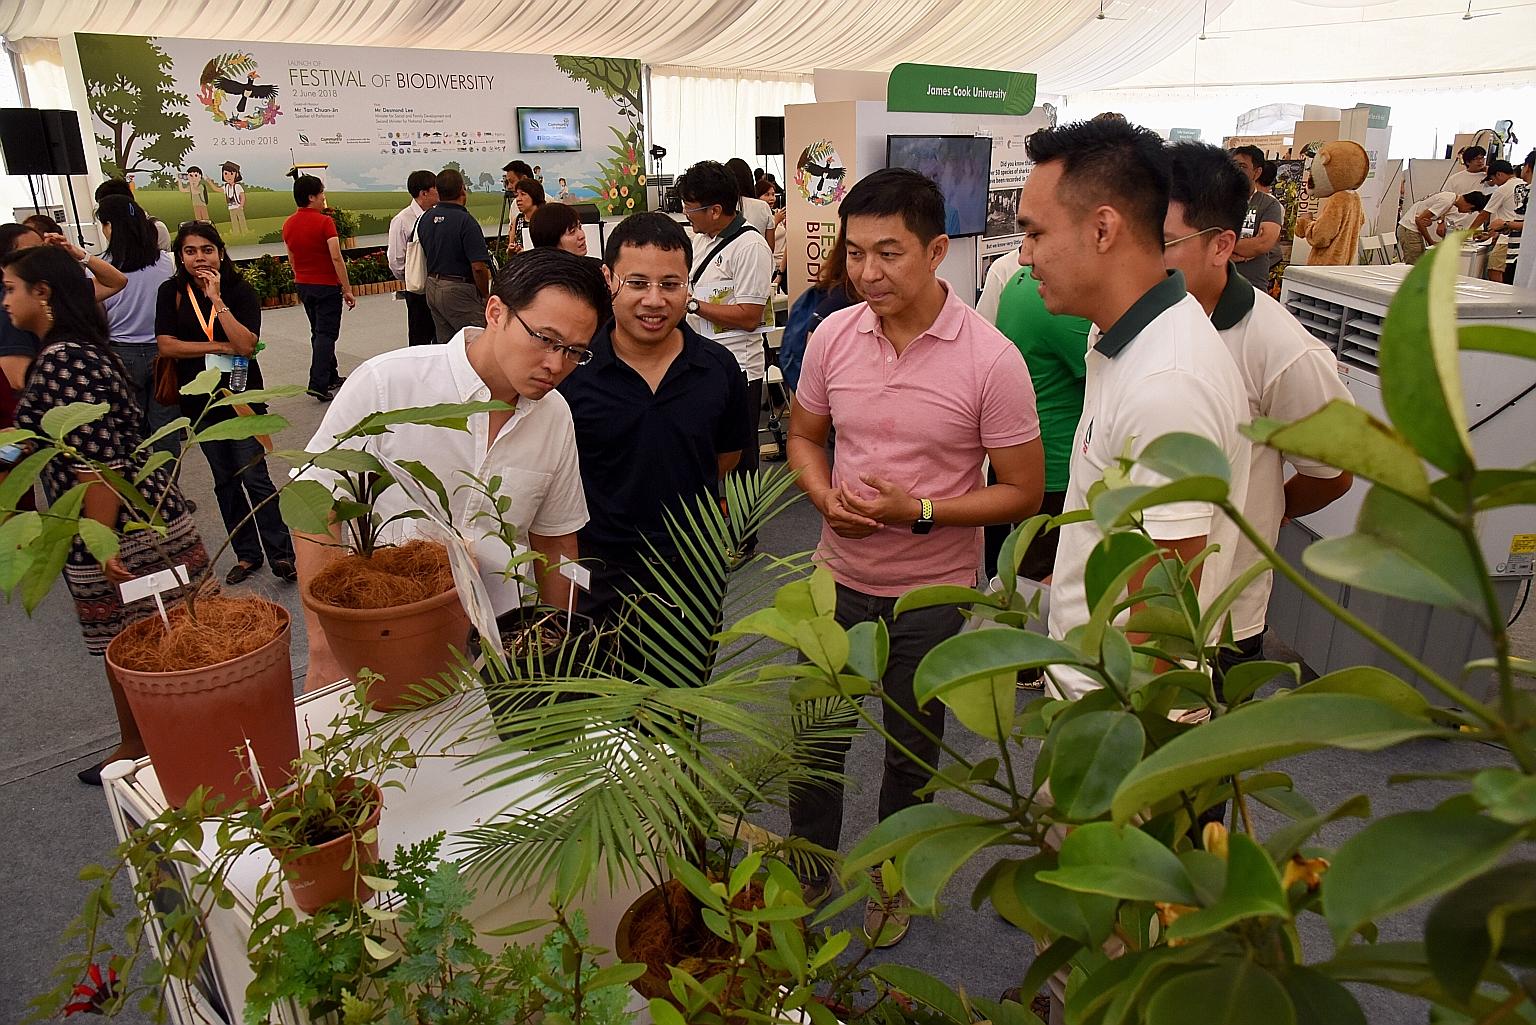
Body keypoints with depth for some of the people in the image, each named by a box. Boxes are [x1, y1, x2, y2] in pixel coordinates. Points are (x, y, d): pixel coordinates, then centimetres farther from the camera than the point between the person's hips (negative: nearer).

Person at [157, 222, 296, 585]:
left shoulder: (240, 291, -5)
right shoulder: (172, 293, 1)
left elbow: (246, 345, -18)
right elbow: (166, 344, -9)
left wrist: (217, 299, -19)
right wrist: (221, 347, -15)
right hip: (199, 401, 3)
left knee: (255, 478, -7)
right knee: (225, 481, 11)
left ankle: (281, 554, 1)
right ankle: (246, 553, 22)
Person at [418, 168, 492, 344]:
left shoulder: (425, 219, 8)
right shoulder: (465, 221, -16)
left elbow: (426, 256, 15)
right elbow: (479, 267, -20)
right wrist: (486, 296, -8)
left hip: (432, 287, 8)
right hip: (459, 290, -8)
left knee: (444, 344, 13)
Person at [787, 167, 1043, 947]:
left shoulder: (991, 360, -18)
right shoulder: (832, 336, -7)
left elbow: (1022, 493, -12)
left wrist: (919, 511, -25)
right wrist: (825, 497, -13)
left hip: (932, 594, -2)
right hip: (839, 579, 3)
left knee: (911, 752, 19)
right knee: (816, 739, 18)